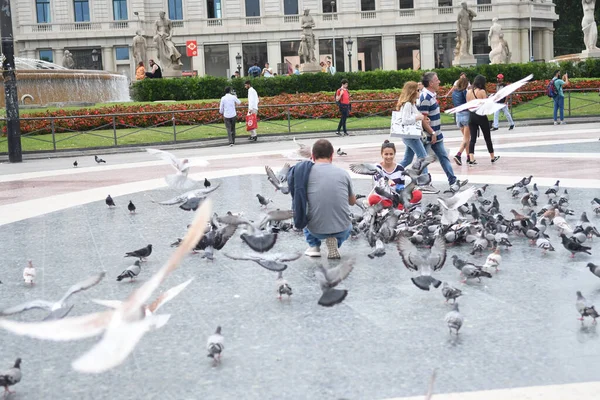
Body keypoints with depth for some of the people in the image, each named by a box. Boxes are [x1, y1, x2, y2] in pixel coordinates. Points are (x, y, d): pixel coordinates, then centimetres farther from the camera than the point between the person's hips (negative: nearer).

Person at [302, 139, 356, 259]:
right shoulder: (343, 173, 2)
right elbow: (353, 202, 18)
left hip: (316, 230, 0)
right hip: (341, 230, 0)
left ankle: (313, 246, 18)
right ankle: (335, 242, 7)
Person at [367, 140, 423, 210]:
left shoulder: (400, 168, 5)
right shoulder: (377, 167, -5)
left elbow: (402, 186, 5)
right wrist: (387, 181, -52)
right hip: (382, 198, -3)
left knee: (418, 194, -19)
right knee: (372, 199, -37)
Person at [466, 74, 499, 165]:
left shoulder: (468, 92, 3)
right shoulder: (482, 92, -12)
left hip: (471, 116, 4)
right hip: (481, 116, -4)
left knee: (472, 138, 3)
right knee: (487, 137, 12)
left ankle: (471, 159, -9)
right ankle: (492, 157, 26)